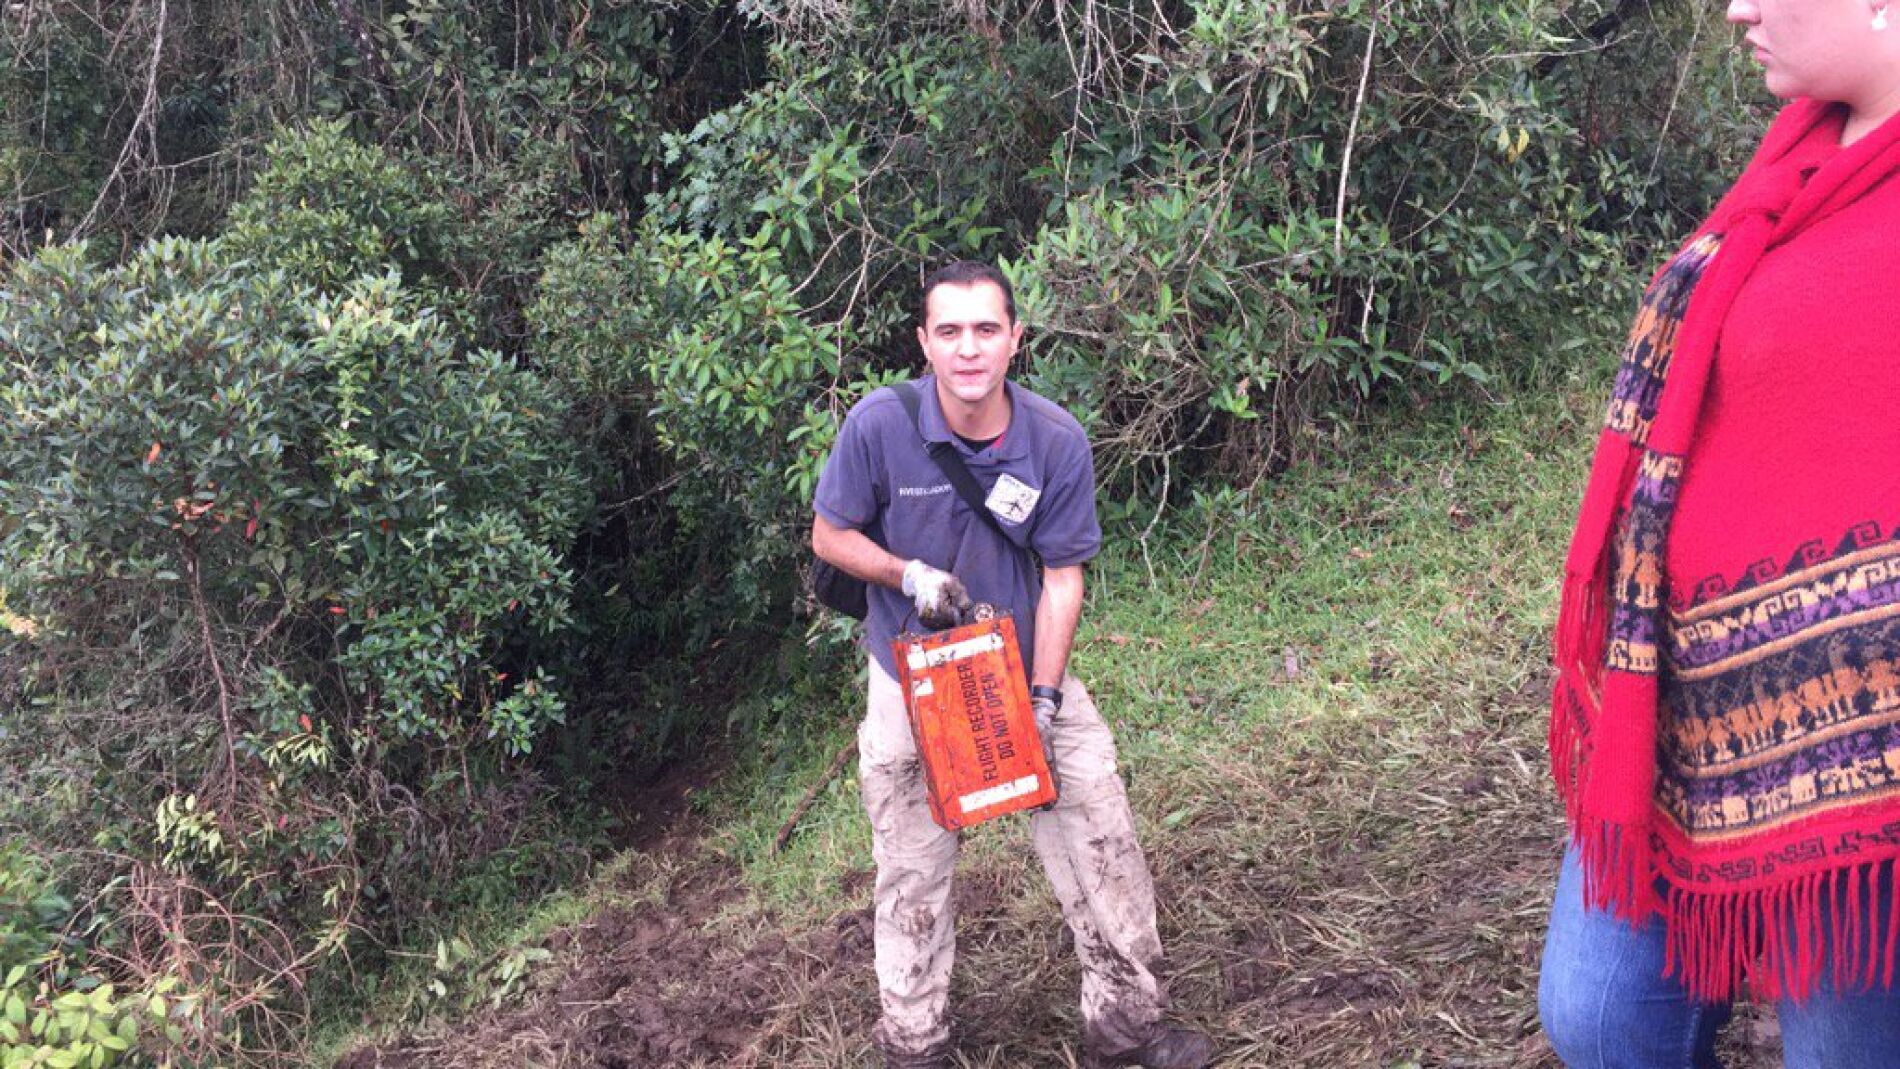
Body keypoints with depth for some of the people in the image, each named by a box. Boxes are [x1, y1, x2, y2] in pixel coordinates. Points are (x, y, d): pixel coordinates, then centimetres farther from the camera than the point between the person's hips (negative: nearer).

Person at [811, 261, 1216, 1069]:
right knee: (913, 877, 9)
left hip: (1025, 668, 2)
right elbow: (829, 537, -6)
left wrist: (1045, 698, -14)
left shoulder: (1058, 441, -15)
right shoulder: (879, 425, -19)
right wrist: (911, 574, -23)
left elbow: (1061, 579, -8)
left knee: (1103, 843, 3)